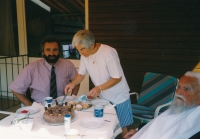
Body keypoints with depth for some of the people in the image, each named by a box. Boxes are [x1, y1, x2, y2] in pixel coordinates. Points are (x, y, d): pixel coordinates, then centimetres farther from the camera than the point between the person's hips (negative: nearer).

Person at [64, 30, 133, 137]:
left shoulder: (108, 52, -26)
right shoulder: (84, 54, -8)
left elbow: (117, 78, -22)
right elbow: (81, 74, 3)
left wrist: (100, 88, -31)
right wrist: (73, 84, -16)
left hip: (119, 97, -5)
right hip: (103, 98, 5)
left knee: (121, 126, 11)